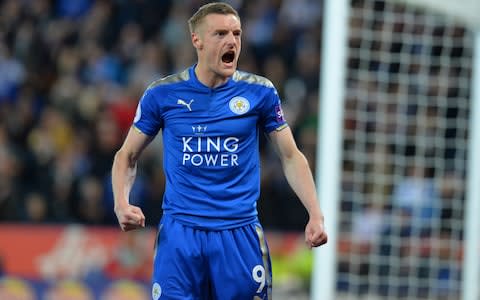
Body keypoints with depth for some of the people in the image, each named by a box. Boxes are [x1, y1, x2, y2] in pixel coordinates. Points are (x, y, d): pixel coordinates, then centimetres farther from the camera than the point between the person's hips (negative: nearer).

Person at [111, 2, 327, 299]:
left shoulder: (260, 92, 1)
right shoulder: (162, 94, 1)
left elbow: (291, 156, 9)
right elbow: (127, 156, 11)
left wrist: (316, 214, -2)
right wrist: (122, 204, -7)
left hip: (240, 233, 0)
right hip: (180, 233, 0)